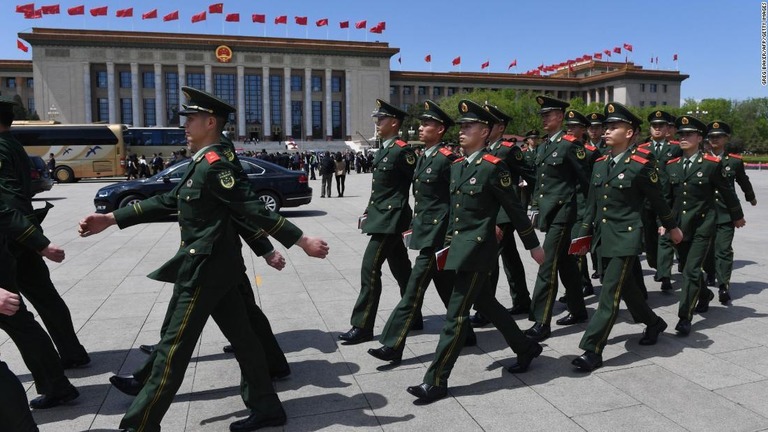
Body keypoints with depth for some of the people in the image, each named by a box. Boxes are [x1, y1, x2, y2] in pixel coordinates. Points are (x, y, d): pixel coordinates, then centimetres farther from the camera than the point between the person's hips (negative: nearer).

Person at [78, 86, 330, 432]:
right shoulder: (203, 163, 14)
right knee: (241, 337, 13)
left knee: (174, 348, 1)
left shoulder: (215, 164, -17)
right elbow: (168, 202, 16)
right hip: (215, 266, 10)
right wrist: (111, 219, 15)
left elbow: (254, 210, -22)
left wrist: (302, 241, -27)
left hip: (205, 269, -10)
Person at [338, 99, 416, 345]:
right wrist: (370, 210, 16)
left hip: (390, 219, -10)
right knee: (401, 270, 15)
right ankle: (413, 318, 26)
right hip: (383, 217, 10)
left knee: (370, 268, -9)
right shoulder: (384, 149, 14)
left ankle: (362, 327, -2)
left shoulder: (402, 150, -13)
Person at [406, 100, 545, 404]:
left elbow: (515, 210, -7)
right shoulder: (457, 166, 11)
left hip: (477, 249, -9)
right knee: (484, 303, 20)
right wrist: (449, 242, 18)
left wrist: (533, 246, 0)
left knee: (456, 314, -5)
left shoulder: (493, 167, -12)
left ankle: (437, 381, 3)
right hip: (460, 247, 9)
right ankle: (526, 348, 39)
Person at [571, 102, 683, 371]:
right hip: (603, 237, 7)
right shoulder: (599, 164, 8)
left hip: (626, 238, -7)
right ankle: (654, 323, 43)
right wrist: (584, 234, 11)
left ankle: (593, 350, -4)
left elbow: (657, 200, 2)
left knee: (609, 294, -8)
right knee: (625, 286, 20)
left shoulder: (641, 165, -9)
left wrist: (672, 228, 13)